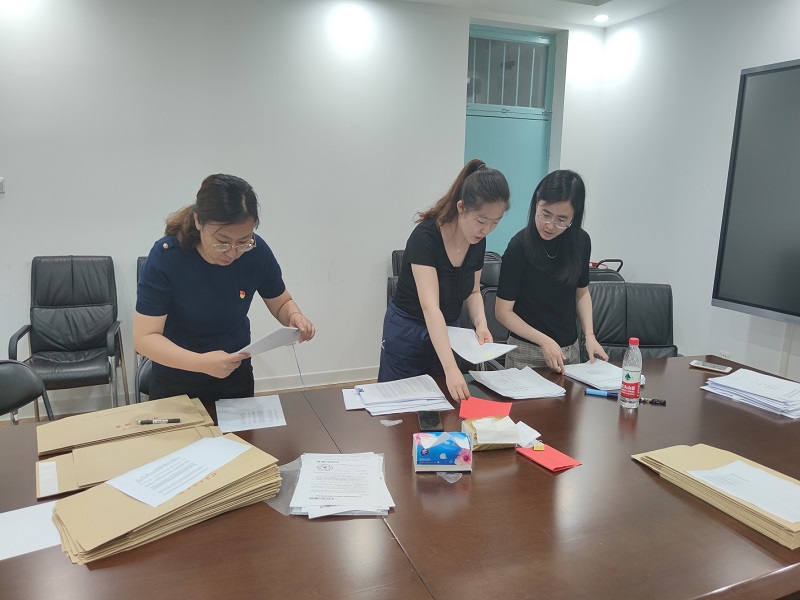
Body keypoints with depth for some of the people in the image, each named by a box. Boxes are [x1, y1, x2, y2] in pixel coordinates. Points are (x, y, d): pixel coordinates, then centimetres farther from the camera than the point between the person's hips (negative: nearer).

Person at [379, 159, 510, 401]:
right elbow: (430, 306, -38)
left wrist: (481, 324, -15)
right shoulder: (425, 236, -28)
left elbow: (472, 291, 6)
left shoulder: (478, 241, -8)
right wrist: (451, 369, -46)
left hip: (447, 332, 6)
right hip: (408, 333, -6)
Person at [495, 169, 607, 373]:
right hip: (527, 352, -4)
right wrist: (544, 341, -20)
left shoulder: (581, 241, -5)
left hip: (571, 350, 4)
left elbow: (582, 292, 9)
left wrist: (589, 335, -3)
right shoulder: (519, 246, -18)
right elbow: (503, 311, -14)